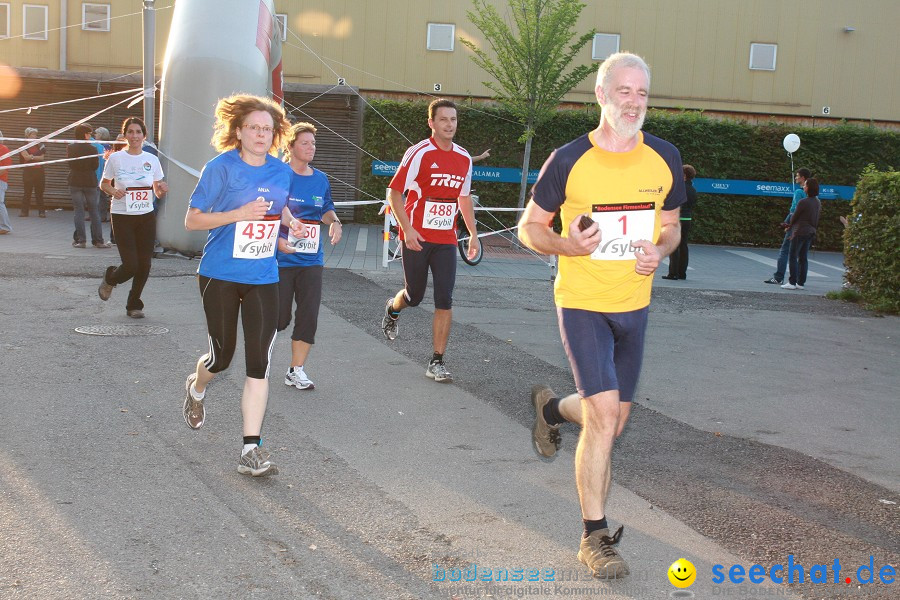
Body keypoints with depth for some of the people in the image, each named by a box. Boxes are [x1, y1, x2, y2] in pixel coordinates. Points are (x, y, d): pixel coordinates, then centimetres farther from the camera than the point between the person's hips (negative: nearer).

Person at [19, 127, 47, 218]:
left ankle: (41, 211, 3)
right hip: (28, 171, -2)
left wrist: (31, 156, -10)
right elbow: (27, 157, -11)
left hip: (39, 171, 2)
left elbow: (42, 158, -1)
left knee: (39, 192, 1)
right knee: (27, 192, -3)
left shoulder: (39, 145, 11)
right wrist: (38, 155, -11)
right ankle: (24, 211, 4)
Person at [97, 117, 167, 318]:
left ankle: (134, 305, 22)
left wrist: (162, 189, -12)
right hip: (122, 217, -3)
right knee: (131, 265, -11)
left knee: (144, 265, 2)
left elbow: (157, 191, 11)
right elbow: (103, 184, 9)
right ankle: (110, 278, 25)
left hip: (146, 217, 3)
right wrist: (113, 191, -13)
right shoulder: (116, 158, -3)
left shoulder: (152, 160, 4)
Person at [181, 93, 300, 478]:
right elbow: (191, 220, -10)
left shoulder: (282, 172, 4)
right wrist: (241, 214, -21)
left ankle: (251, 450, -1)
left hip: (262, 278, 3)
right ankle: (196, 388, 45)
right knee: (221, 356, 7)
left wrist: (290, 222, 2)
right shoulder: (221, 167, -10)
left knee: (259, 364, -5)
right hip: (220, 275, -3)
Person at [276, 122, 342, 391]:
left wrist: (334, 221, 2)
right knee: (279, 317, 0)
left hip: (311, 259, 5)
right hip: (281, 258, -5)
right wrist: (276, 239, -19)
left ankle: (296, 370, 12)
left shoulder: (321, 179, 10)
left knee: (308, 316, 1)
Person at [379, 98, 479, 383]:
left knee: (444, 300, -5)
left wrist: (473, 234, 16)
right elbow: (395, 192, -8)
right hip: (417, 237, -4)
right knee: (414, 296, 8)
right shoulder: (419, 153, -9)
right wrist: (407, 229, -18)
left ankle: (437, 362, 3)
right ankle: (393, 308, 45)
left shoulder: (464, 158, 7)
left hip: (446, 240, 4)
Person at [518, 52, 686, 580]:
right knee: (604, 415, -15)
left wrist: (660, 250, -9)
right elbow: (530, 227, 0)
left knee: (614, 419, 15)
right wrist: (566, 244, -21)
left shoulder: (665, 158, 1)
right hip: (582, 303, -5)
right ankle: (596, 536, 0)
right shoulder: (569, 160, -9)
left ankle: (552, 407, 50)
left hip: (634, 305, 5)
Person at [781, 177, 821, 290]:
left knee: (793, 257, 0)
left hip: (800, 231, -8)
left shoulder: (803, 202, -18)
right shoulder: (818, 202, 7)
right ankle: (801, 283, 12)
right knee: (803, 258, 11)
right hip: (811, 232, 8)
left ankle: (792, 282, -2)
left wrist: (790, 225, 13)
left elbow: (794, 217, -9)